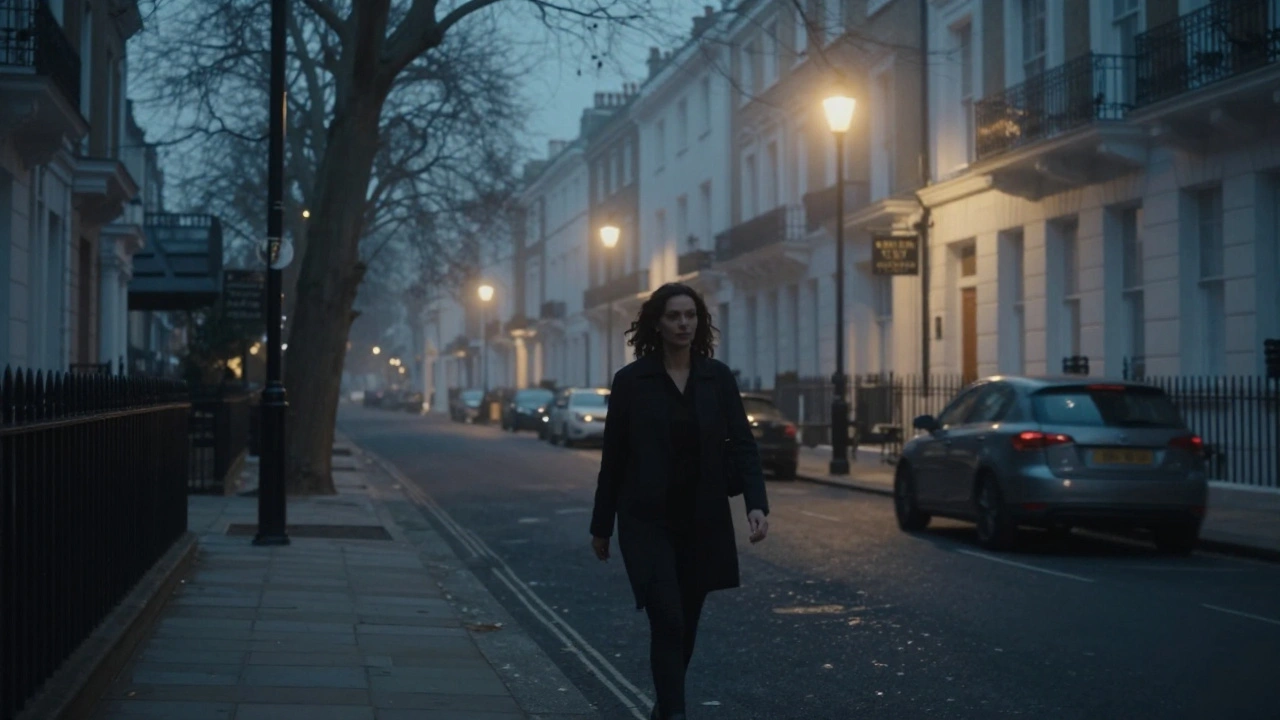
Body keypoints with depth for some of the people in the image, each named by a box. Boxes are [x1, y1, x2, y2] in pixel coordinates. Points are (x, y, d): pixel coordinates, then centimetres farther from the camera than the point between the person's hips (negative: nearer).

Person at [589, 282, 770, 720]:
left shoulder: (718, 377, 1)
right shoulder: (631, 380, -5)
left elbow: (742, 444, -3)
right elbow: (614, 457, 1)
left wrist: (756, 504, -19)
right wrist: (601, 526, 5)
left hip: (703, 521, 3)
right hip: (648, 521, -3)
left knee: (686, 624, 14)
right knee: (668, 622, -14)